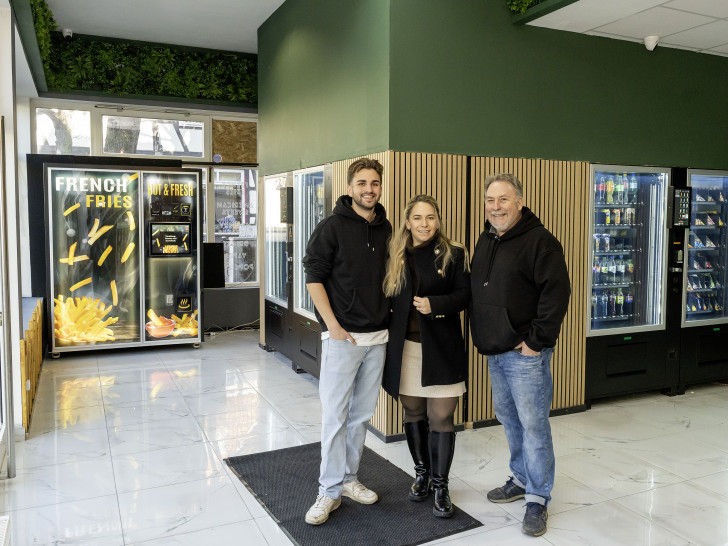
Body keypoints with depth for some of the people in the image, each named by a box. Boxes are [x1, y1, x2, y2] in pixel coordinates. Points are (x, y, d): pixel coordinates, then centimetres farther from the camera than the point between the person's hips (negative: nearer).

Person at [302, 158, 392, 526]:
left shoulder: (386, 229, 9)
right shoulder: (332, 226, -6)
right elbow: (314, 276, -8)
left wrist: (386, 318, 8)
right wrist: (333, 326, -13)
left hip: (377, 337, 5)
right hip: (342, 337, -5)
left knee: (362, 414, 13)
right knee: (334, 416, 0)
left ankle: (348, 478, 28)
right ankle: (330, 491, 12)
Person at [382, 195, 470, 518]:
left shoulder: (453, 255, -2)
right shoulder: (395, 257, 6)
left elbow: (463, 295, -4)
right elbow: (388, 298, 7)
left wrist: (434, 304, -21)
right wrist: (388, 340, -1)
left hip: (442, 348, -3)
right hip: (405, 348, 3)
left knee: (441, 418, -1)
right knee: (413, 413, 14)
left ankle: (440, 485, 16)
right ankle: (421, 474, 34)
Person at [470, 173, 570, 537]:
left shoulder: (539, 241, -13)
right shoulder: (485, 241, 13)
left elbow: (556, 292, -19)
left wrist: (537, 340, -19)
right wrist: (480, 335, 15)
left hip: (525, 353, -8)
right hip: (494, 352, 8)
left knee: (533, 425, -1)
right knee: (508, 419, 18)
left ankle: (537, 499, 12)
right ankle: (521, 480, 35)